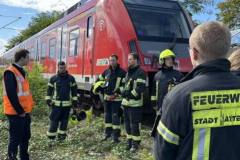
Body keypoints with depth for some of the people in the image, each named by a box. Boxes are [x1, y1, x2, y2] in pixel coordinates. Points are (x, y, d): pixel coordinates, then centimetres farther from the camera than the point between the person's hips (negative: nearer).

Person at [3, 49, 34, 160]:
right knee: (15, 139, 0)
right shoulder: (10, 73, -15)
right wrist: (20, 111, -17)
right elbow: (11, 95, -20)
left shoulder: (21, 71, 13)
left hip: (25, 112, 9)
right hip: (16, 113, -9)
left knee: (25, 137, 17)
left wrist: (28, 107, 13)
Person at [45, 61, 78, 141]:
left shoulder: (71, 78, 5)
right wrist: (48, 99, 1)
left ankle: (62, 135, 20)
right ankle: (51, 135, 11)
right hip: (56, 103, -1)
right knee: (54, 120, -1)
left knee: (64, 120, 8)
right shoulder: (53, 78, 2)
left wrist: (75, 100, 5)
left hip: (67, 104, 2)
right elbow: (49, 90, 8)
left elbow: (74, 90, 10)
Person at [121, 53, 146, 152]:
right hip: (126, 102, 8)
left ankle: (135, 143, 8)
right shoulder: (128, 72, 17)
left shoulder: (140, 72, -10)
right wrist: (122, 91, 5)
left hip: (135, 103, -8)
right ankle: (129, 140, 25)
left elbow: (141, 88, -19)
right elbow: (124, 84, 24)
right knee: (127, 122, 13)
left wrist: (131, 93, -18)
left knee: (134, 123, -3)